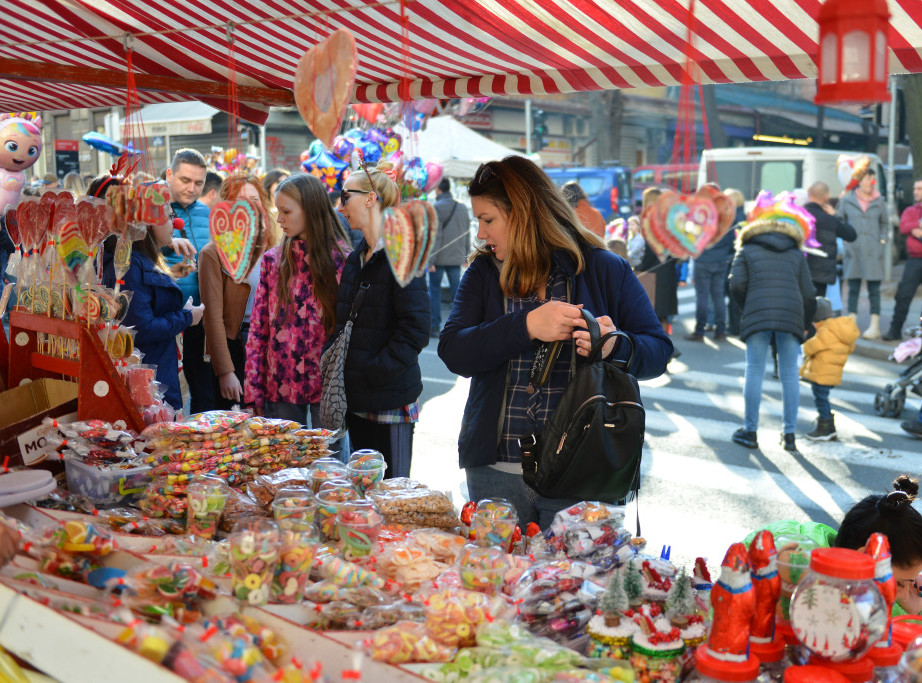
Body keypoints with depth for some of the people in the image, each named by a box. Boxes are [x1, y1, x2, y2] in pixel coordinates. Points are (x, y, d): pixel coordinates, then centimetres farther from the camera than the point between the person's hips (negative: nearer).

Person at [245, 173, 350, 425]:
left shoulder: (341, 261, -4)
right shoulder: (273, 260, 5)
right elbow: (257, 329, 5)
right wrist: (254, 390, 1)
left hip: (327, 385, -3)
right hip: (280, 385, 3)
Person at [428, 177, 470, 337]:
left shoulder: (436, 208, -12)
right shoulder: (463, 208, 7)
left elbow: (435, 236, -16)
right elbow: (467, 235, 11)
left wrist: (430, 260, -14)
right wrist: (466, 254, 19)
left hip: (439, 258, -5)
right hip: (457, 258, 5)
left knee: (434, 290, 5)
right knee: (456, 289, 9)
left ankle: (434, 327, 5)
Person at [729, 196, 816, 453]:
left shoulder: (747, 251, 12)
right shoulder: (797, 255, 19)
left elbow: (737, 285, 1)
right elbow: (808, 294, 14)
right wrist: (804, 324, 22)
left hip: (757, 316, -2)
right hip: (792, 316, 2)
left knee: (754, 373, 2)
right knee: (790, 375, 7)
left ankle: (750, 431, 6)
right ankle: (789, 434, 9)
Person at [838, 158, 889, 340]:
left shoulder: (879, 201, 7)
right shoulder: (846, 200, 3)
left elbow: (885, 223, 17)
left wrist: (882, 240, 5)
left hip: (873, 252, 0)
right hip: (853, 250, 0)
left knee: (874, 289, 0)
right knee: (853, 288, 3)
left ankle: (875, 326, 4)